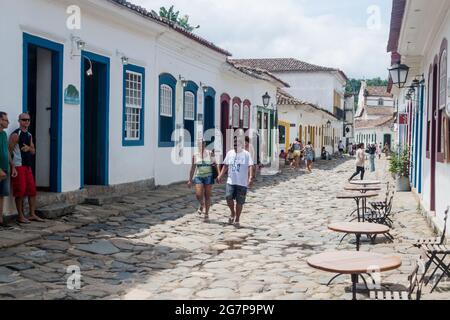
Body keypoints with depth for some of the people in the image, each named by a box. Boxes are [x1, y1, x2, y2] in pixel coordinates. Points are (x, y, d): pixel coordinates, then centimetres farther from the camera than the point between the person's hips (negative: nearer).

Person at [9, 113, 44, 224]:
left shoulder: (29, 135, 15)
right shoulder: (16, 134, -8)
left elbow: (33, 151, 16)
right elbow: (9, 150, -12)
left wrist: (29, 148, -7)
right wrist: (12, 166, -15)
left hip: (28, 166, 8)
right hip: (19, 166, -8)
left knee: (32, 190, 7)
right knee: (20, 191, -5)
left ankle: (32, 214, 14)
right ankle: (21, 216, 2)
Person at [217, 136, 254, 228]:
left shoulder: (246, 154, -3)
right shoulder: (230, 153, 10)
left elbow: (250, 166, -9)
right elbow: (225, 165, 17)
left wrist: (250, 178, -22)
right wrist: (221, 175, 7)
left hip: (242, 182, -3)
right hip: (231, 181, 3)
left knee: (239, 202, 1)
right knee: (229, 198, -12)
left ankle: (237, 219, 17)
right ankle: (233, 213, 15)